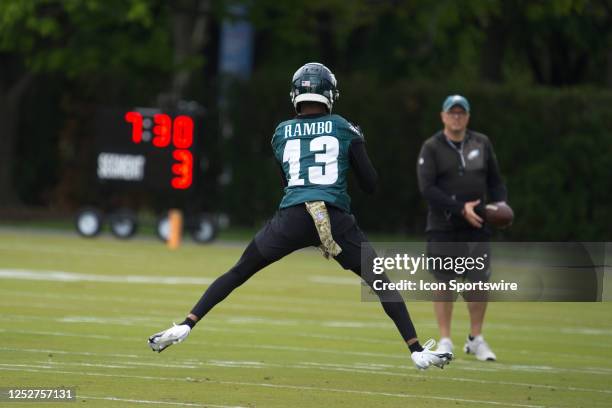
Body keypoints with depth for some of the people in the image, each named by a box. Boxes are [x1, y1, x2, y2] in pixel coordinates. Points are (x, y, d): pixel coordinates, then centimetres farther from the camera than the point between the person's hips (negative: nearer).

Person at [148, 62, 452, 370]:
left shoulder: (281, 133, 15)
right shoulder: (345, 130, 9)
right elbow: (370, 185, 12)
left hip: (292, 217, 1)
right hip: (335, 217, -1)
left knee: (238, 273, 15)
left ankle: (185, 325, 6)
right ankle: (417, 351, 5)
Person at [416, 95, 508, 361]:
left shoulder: (481, 144, 10)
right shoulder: (431, 147, -2)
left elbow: (494, 179, 18)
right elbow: (427, 188, -11)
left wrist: (500, 203, -3)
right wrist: (461, 209, -17)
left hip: (477, 227, 3)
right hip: (443, 229, -3)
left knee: (480, 282, 0)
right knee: (445, 283, -1)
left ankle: (475, 339, 13)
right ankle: (445, 341, 6)